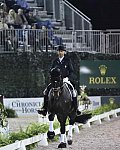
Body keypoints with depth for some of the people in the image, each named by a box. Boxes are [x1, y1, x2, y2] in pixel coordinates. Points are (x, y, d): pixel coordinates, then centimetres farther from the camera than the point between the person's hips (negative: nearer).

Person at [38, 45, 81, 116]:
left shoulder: (68, 60, 4)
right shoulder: (55, 61, 12)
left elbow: (71, 70, 3)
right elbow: (51, 71, 17)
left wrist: (67, 77, -12)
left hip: (65, 79, -3)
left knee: (73, 91, -28)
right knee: (46, 91, -16)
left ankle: (76, 108, -19)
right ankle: (45, 109, -15)